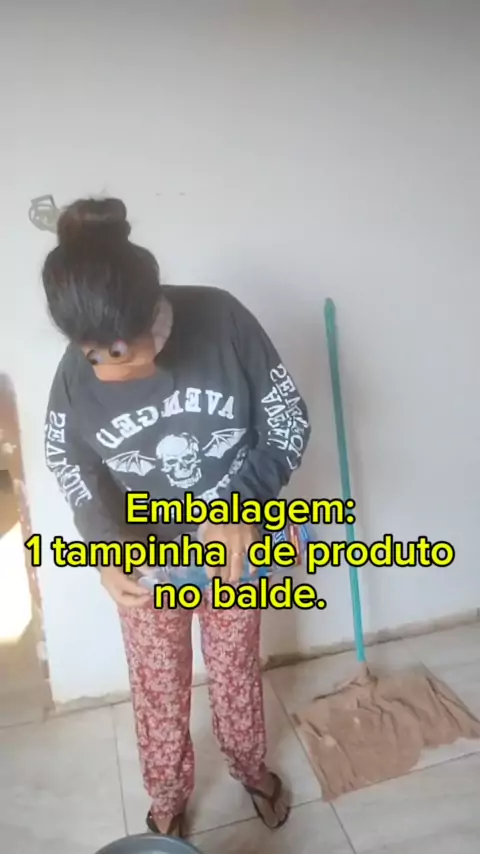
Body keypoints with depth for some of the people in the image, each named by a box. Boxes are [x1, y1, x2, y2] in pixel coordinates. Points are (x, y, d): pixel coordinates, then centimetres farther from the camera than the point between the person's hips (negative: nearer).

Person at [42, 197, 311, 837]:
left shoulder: (220, 319, -25)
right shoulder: (77, 373, -21)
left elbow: (290, 420, -16)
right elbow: (70, 465, -4)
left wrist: (245, 504, -28)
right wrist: (106, 548, -18)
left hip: (234, 538, 0)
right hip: (146, 553, 1)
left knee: (236, 666, 22)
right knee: (158, 684, 18)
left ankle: (251, 768, 53)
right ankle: (168, 796, 48)